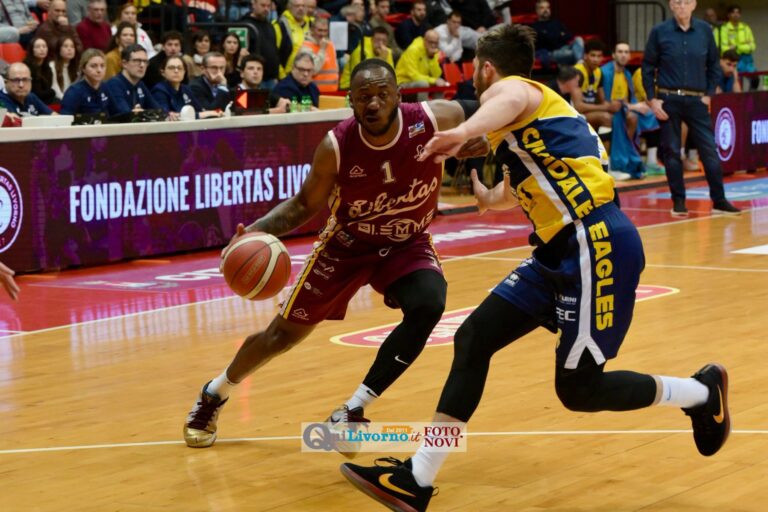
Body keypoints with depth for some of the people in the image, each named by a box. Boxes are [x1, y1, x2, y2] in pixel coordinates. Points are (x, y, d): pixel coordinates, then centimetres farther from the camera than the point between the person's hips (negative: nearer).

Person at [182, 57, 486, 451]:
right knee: (284, 333, 6)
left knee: (427, 307, -30)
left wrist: (479, 143, -24)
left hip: (407, 243, 1)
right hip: (348, 242, -1)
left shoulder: (436, 120, -25)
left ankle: (351, 412, -16)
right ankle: (213, 395, 35)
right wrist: (259, 229, -28)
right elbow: (304, 205, -10)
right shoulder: (336, 147, -26)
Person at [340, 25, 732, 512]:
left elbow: (512, 100, -33)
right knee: (474, 338, 2)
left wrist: (464, 133, -53)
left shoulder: (508, 87, -4)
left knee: (579, 388, -2)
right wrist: (485, 197, 62)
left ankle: (702, 393, 20)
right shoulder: (531, 109, 24)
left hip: (598, 244, -10)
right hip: (563, 249, 10)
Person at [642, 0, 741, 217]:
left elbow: (713, 65, 10)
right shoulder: (659, 32, -2)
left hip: (696, 100, 1)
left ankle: (719, 201, 5)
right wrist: (652, 99, -4)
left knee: (710, 150, -1)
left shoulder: (704, 30, 3)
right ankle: (678, 201, 13)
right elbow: (648, 67, 2)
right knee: (672, 152, 3)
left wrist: (709, 94, 3)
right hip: (668, 100, -1)